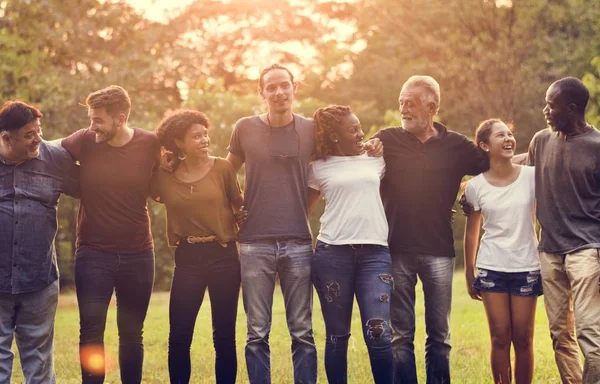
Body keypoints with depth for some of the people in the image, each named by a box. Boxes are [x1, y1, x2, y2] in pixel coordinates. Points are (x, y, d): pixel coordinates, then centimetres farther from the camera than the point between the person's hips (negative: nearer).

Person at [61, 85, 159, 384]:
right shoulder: (84, 141, -8)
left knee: (132, 335, 11)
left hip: (138, 255, 1)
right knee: (91, 332, -2)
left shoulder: (151, 144, -6)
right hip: (93, 254, -1)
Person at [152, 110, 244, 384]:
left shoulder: (222, 168, -3)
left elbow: (240, 205, 5)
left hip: (224, 256, -1)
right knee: (178, 337, 0)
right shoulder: (164, 175, 0)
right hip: (187, 259, 1)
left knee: (224, 336, 4)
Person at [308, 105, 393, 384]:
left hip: (375, 253, 1)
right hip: (332, 253, -1)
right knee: (337, 335, 3)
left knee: (378, 332, -11)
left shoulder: (376, 159, 13)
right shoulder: (319, 167, 8)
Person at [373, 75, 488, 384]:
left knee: (439, 335, 6)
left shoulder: (456, 146, 5)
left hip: (439, 251, 1)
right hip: (396, 250, 0)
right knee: (400, 335, 3)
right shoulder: (387, 140, 4)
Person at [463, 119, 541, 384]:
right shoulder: (476, 186, -1)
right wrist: (469, 273, 10)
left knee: (523, 338, 4)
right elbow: (471, 232, 8)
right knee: (500, 338, 0)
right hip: (491, 269, 0)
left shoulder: (531, 176, -3)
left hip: (527, 268, 0)